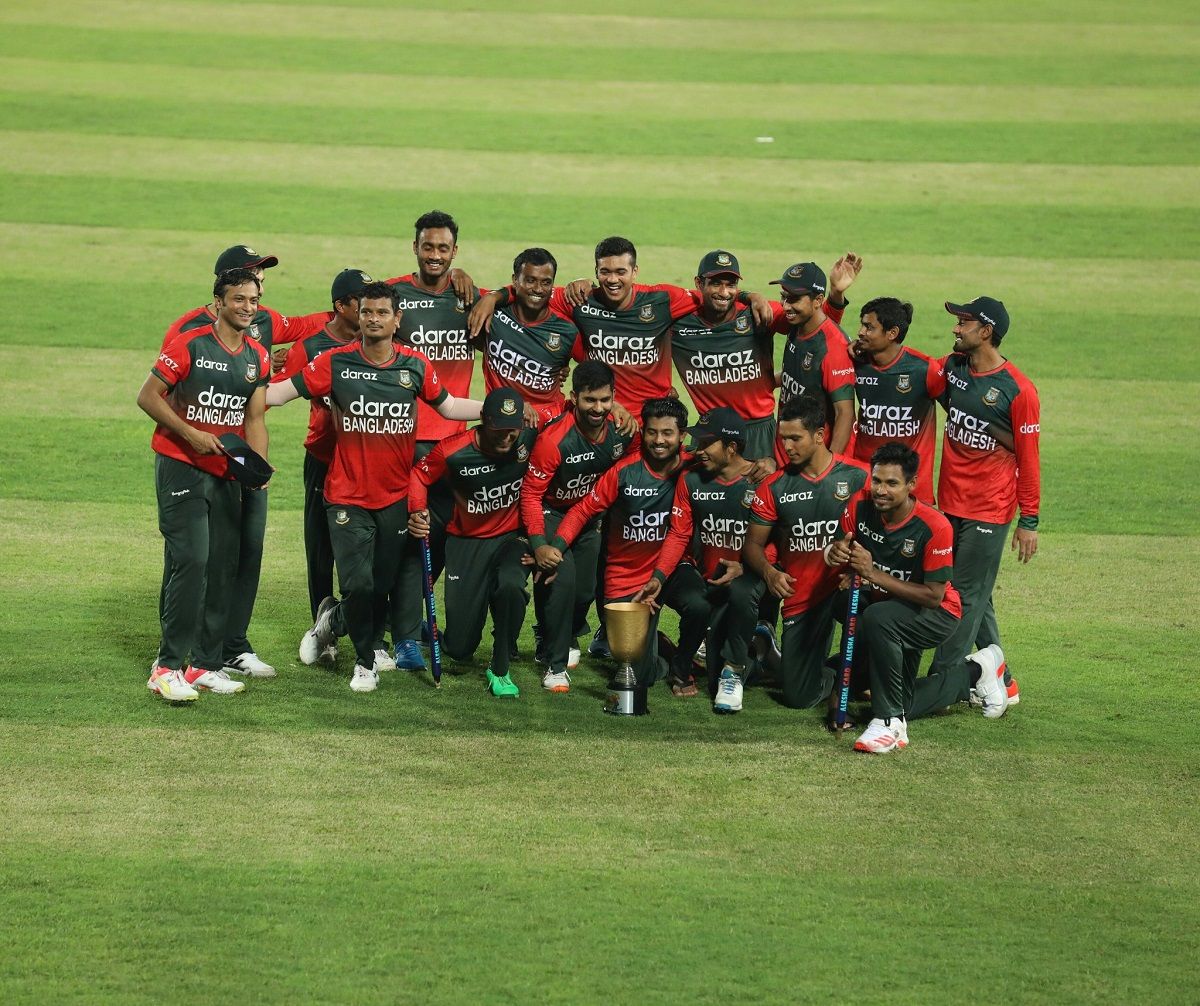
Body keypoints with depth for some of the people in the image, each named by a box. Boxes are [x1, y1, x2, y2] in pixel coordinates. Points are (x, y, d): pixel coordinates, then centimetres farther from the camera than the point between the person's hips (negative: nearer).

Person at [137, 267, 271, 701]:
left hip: (227, 474, 6)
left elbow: (254, 417, 8)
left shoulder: (258, 357, 8)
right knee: (191, 560, -16)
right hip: (181, 467, -6)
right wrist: (191, 434, -16)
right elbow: (147, 396, -9)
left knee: (223, 565, 6)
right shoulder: (189, 345, -10)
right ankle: (168, 666, -14)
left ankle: (206, 663, 14)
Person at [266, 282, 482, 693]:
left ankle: (335, 621, 37)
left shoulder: (415, 365, 1)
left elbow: (447, 405, 16)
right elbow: (280, 392, -7)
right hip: (348, 497, -3)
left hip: (397, 497, 3)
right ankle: (365, 662, 15)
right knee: (359, 584, -11)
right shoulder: (335, 363, -7)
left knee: (386, 586, 5)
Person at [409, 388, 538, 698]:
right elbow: (419, 475, -2)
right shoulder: (454, 451, -19)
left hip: (513, 538, 0)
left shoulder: (530, 438, -16)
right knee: (459, 649, -2)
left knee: (510, 586, -38)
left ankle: (499, 670, -14)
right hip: (466, 542, 0)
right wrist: (417, 513, -19)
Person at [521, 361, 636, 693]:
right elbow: (531, 493, -26)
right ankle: (555, 664, -9)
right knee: (561, 577, -23)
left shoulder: (621, 431, -17)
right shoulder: (555, 438, -31)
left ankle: (565, 638, 40)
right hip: (551, 513, -5)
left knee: (588, 587, 6)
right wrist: (539, 544, -33)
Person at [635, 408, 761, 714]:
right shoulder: (691, 480, 4)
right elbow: (678, 535, 5)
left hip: (746, 576, -4)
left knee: (741, 593, -39)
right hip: (705, 579, 4)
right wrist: (659, 576, -9)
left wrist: (745, 568, -25)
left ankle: (733, 671, -19)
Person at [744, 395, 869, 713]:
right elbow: (753, 544, 7)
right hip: (800, 596, 2)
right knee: (798, 697, 0)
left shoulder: (858, 476, -4)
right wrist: (769, 571, -15)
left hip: (844, 582, -2)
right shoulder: (774, 487, 4)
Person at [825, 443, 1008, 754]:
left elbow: (933, 596, -26)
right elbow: (844, 552, 1)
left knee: (877, 618, -37)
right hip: (883, 604, 7)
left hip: (936, 614, -7)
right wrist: (836, 553, -26)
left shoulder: (934, 527, -27)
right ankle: (975, 670, 34)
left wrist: (873, 574, -33)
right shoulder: (861, 506, -14)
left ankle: (890, 723, -29)